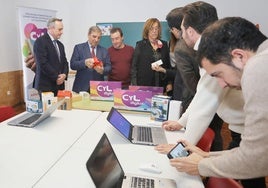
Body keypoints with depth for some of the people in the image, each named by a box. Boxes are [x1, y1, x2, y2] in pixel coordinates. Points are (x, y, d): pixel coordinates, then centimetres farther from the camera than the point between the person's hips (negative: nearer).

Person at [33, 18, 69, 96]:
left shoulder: (60, 45, 18)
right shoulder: (40, 41, -6)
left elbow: (65, 62, 17)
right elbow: (43, 63, -15)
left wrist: (64, 74, -3)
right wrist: (56, 77, -12)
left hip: (59, 86, 7)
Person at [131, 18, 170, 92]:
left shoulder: (164, 45, 12)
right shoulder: (140, 45, 3)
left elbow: (168, 65, 13)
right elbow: (134, 66, 0)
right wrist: (135, 86, -8)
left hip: (161, 85, 3)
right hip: (144, 85, -2)